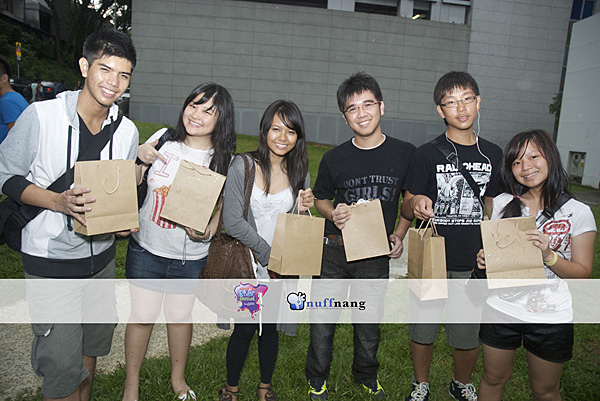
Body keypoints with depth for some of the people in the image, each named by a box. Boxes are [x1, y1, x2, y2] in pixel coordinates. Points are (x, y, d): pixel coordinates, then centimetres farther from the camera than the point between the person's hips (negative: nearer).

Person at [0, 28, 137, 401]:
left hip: (101, 254, 5)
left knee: (94, 342, 22)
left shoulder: (128, 131, -1)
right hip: (50, 259, -5)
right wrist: (59, 202, -23)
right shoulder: (41, 115, -14)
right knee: (62, 363, 0)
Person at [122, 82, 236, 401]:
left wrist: (207, 232, -21)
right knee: (141, 317, 10)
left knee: (180, 316, 16)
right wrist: (138, 158, -15)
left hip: (190, 256, 0)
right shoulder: (163, 138, -6)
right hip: (146, 247, 1)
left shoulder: (223, 160, -10)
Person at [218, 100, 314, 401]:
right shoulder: (243, 166, -11)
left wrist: (303, 210, -14)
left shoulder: (300, 174, 0)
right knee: (244, 329, 7)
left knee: (270, 328, 16)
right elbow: (232, 221, -14)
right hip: (248, 264, -3)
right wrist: (268, 255, -15)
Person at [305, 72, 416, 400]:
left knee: (369, 321, 15)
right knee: (322, 317, 9)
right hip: (334, 251, 0)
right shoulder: (334, 158, -4)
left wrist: (399, 234, -3)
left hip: (376, 254, 0)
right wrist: (333, 214, -10)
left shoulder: (405, 154, -4)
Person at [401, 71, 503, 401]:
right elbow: (406, 209, -5)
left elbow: (490, 206, 15)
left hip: (472, 262, 2)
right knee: (422, 329, 10)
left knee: (469, 333, 13)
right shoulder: (428, 154, -6)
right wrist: (415, 204, -28)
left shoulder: (492, 154, 4)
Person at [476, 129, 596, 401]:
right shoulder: (502, 203, 0)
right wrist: (484, 259, -12)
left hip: (552, 318, -1)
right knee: (493, 379, 17)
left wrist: (548, 255, -23)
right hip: (501, 310, 2)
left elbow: (583, 273, -5)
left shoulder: (578, 212, -6)